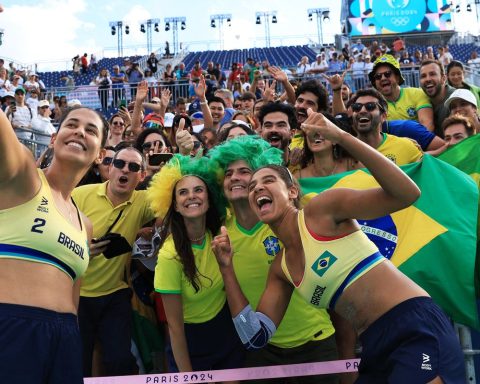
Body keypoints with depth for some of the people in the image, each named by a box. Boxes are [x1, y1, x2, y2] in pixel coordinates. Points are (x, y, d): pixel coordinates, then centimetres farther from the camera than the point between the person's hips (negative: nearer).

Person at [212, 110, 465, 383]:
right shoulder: (280, 269, 11)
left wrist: (342, 137, -26)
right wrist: (227, 268, 4)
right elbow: (255, 337, 9)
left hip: (416, 329, -7)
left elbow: (407, 193, -20)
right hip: (376, 349, 8)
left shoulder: (322, 209, -9)